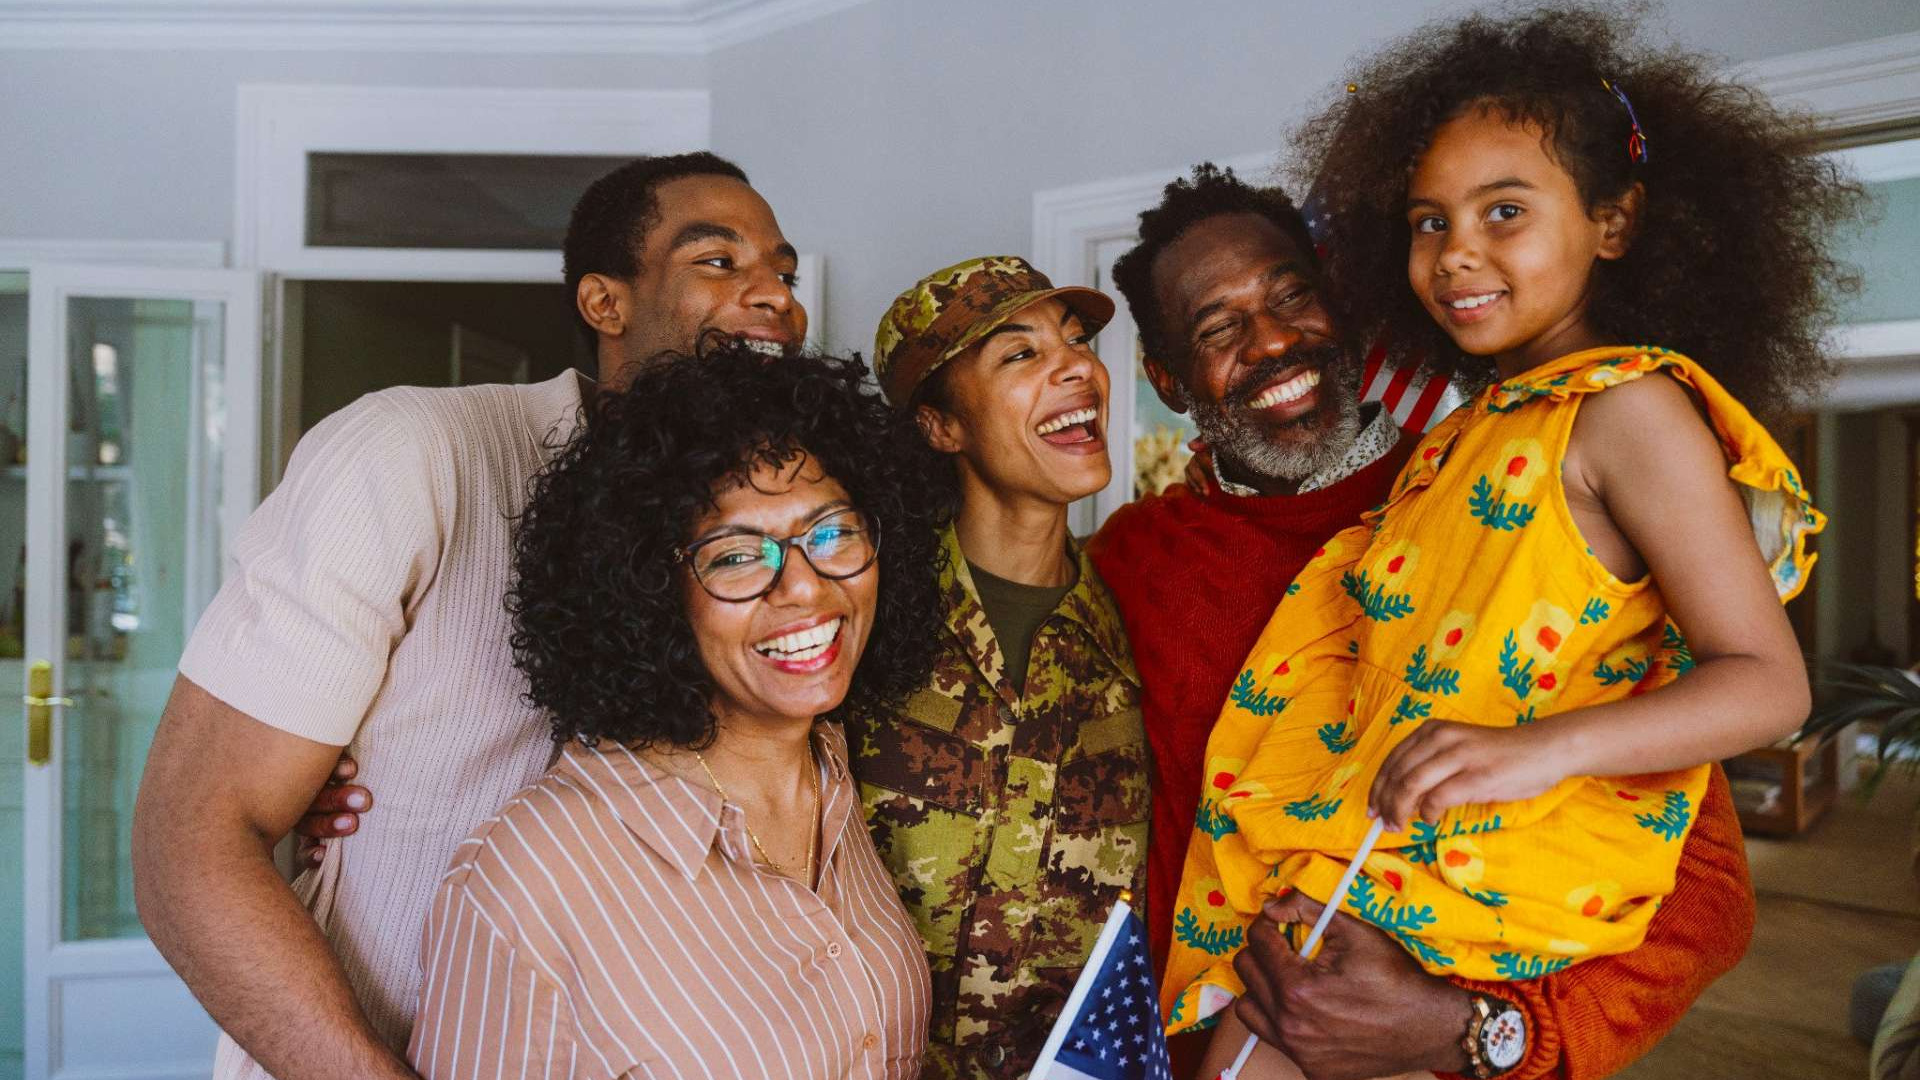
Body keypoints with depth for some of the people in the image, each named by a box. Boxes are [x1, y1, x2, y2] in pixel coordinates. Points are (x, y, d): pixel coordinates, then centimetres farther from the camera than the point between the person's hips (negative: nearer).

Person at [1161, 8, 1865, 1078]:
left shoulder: (1628, 406, -8)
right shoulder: (1475, 429, 17)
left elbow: (1769, 683, -15)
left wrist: (1541, 749, -29)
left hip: (1519, 865, -8)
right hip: (1389, 831, 8)